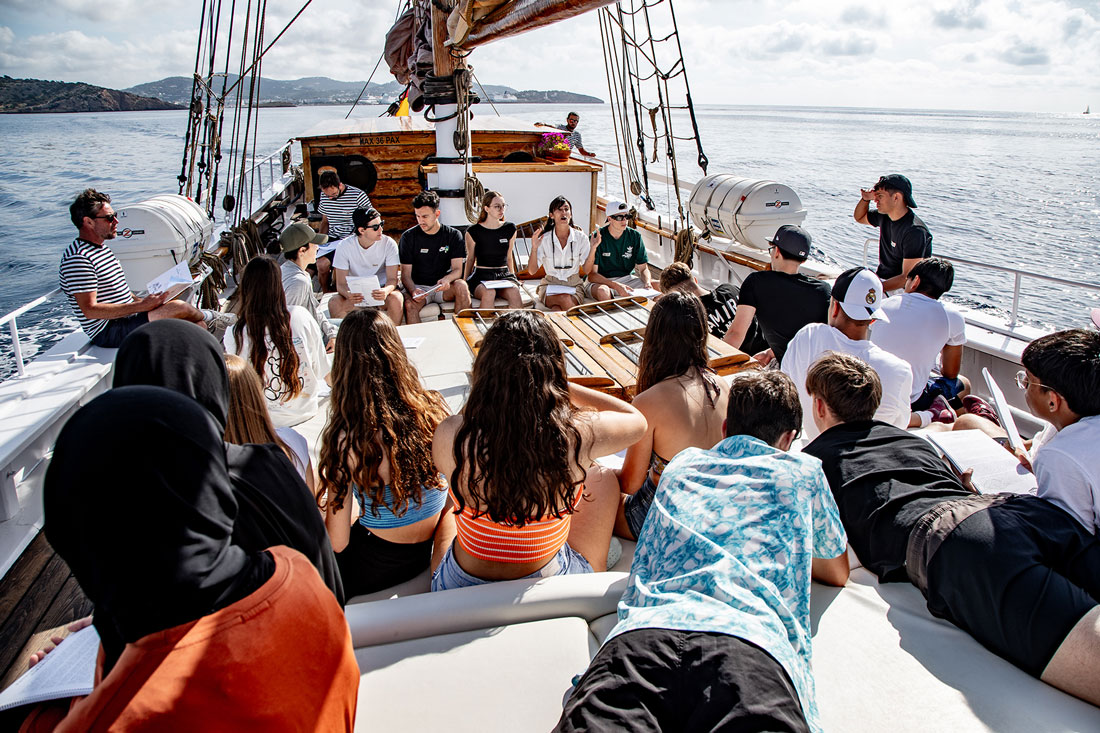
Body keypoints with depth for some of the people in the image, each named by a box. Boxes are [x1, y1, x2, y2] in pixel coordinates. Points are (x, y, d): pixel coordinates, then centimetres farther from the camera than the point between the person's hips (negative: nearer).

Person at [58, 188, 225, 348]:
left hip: (127, 318, 11)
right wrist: (142, 305, -24)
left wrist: (144, 300, 5)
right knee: (178, 308, -16)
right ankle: (207, 317, 14)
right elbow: (90, 310, -23)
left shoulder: (102, 248, 16)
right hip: (107, 332, -11)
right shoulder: (77, 259, -18)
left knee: (196, 327, 0)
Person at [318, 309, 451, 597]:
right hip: (437, 555, 4)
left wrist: (323, 502, 2)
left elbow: (336, 543, -18)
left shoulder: (345, 440, -26)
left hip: (376, 571, -4)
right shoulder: (435, 409, -15)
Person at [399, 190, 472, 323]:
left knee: (461, 285, -31)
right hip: (418, 286, -1)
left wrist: (446, 280, -30)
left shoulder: (453, 235, 1)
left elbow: (458, 269, -5)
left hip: (443, 287, 1)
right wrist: (413, 290, -27)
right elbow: (406, 273, -4)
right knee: (410, 304, -34)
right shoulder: (408, 237, -1)